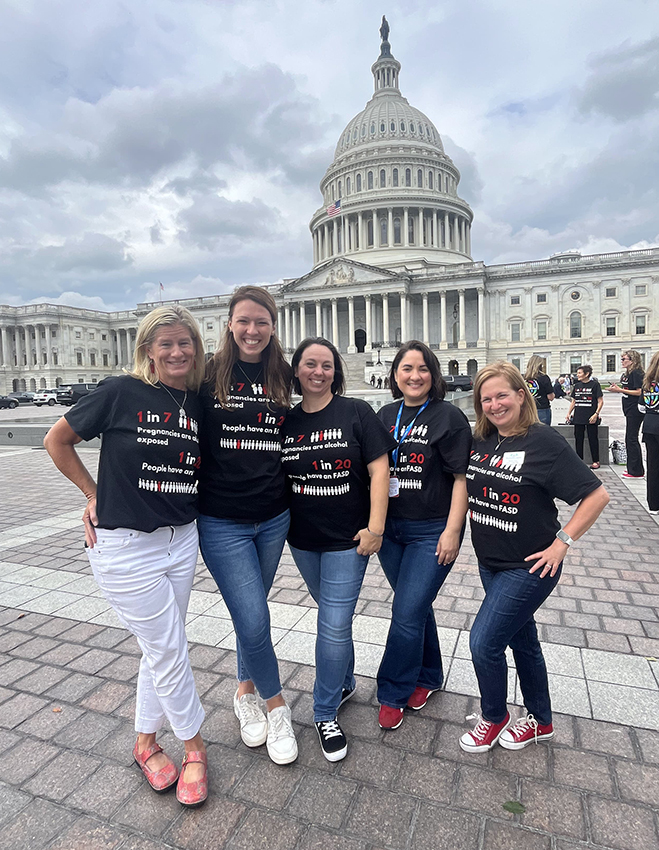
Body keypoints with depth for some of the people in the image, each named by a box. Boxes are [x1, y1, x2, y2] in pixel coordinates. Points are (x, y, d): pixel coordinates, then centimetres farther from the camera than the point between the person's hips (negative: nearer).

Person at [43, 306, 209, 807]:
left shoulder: (199, 402, 1)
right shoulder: (120, 393, -11)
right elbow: (57, 441, -1)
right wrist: (95, 496, 0)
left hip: (181, 540, 5)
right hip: (125, 545, -5)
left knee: (162, 648, 17)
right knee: (169, 649, 5)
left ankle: (146, 742, 41)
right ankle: (194, 747, 29)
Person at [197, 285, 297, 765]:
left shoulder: (282, 376, 3)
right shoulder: (209, 374, -7)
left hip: (274, 517, 3)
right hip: (222, 521, -3)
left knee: (252, 612, 18)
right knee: (253, 619, -3)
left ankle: (246, 692, 44)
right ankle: (276, 706, 25)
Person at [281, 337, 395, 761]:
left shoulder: (356, 413, -9)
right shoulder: (287, 420, 1)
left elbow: (379, 470, -10)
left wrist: (375, 526, -14)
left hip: (347, 539, -4)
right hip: (303, 539, 4)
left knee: (334, 625, -1)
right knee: (333, 616, 22)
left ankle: (326, 713, 21)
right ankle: (345, 683, 46)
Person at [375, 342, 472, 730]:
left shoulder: (449, 417, -9)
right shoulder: (386, 416, 6)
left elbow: (462, 478, -10)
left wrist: (452, 531, -14)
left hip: (432, 531, -5)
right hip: (389, 528, 5)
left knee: (407, 612, -3)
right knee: (416, 606, 18)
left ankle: (393, 694, 19)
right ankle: (428, 676, 40)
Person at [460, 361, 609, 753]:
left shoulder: (544, 441, -17)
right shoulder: (480, 441, 0)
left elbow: (598, 495, -17)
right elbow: (469, 488, 19)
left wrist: (563, 541, -17)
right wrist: (477, 515, 5)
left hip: (529, 568, -6)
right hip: (490, 562, 6)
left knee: (484, 642, -3)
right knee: (522, 638, 20)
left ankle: (494, 718, 27)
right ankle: (541, 722, 42)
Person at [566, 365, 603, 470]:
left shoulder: (595, 384, -4)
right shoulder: (577, 385, 11)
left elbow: (600, 401, -5)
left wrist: (596, 414, -14)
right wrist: (569, 414, 11)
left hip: (591, 418, -5)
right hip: (578, 417, 5)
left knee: (593, 439, 1)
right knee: (578, 438, 8)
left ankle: (595, 461, 10)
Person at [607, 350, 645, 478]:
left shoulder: (636, 373, -13)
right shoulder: (626, 374, 14)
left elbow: (639, 392, -19)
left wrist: (620, 390, -17)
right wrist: (617, 388, 3)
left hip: (635, 410, -10)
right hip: (630, 410, 10)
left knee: (631, 439, -6)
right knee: (631, 439, 14)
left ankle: (636, 471, 1)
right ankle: (633, 468, 24)